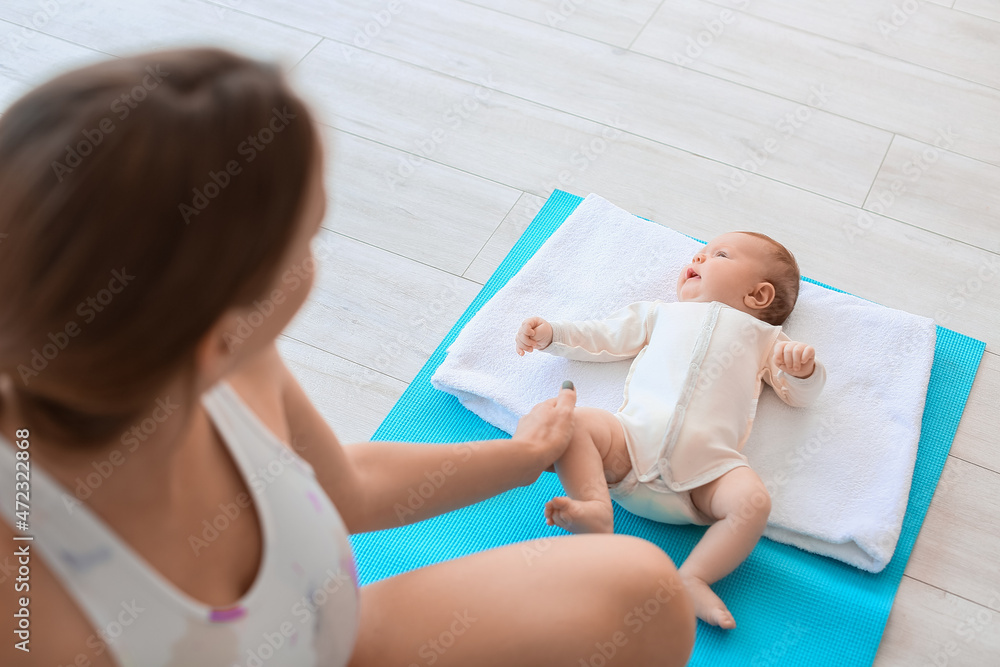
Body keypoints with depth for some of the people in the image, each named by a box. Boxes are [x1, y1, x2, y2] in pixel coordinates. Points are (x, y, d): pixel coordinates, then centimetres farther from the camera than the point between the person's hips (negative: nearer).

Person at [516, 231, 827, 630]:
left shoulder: (762, 335, 31)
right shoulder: (661, 314, 35)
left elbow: (800, 395, 25)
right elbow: (602, 338, 35)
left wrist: (803, 369, 2)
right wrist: (552, 334, 21)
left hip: (709, 461, -1)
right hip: (634, 436, 2)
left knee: (752, 502, -29)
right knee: (578, 423, -25)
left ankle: (693, 578, -29)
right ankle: (596, 512, -38)